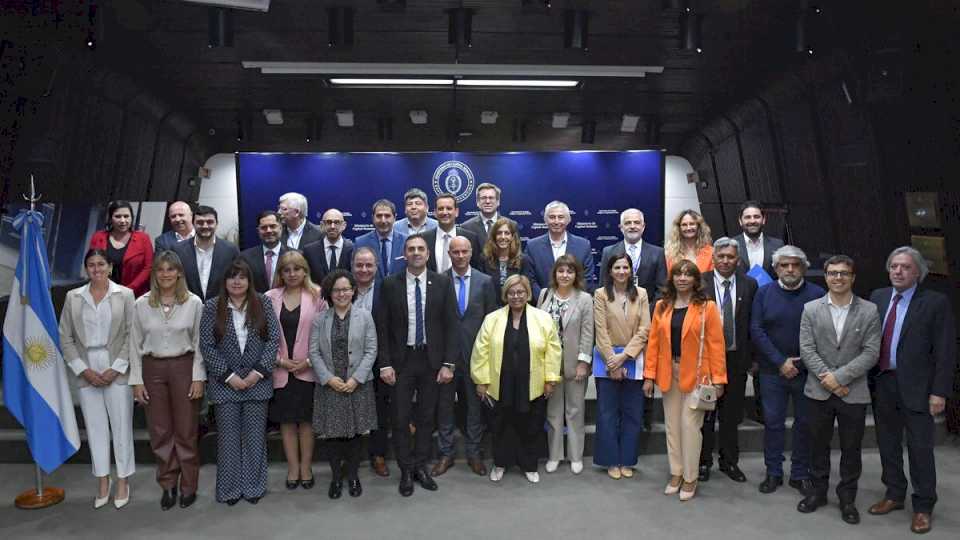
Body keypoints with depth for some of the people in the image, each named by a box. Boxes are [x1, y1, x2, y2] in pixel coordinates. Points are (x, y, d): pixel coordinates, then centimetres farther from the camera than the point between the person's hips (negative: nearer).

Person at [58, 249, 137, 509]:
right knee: (95, 427, 8)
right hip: (86, 372, 2)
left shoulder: (125, 294, -2)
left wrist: (115, 369, -10)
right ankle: (103, 481, 21)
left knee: (121, 426, 3)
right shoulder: (73, 297, 5)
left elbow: (132, 334, -3)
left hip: (117, 370, -2)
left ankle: (123, 480, 16)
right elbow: (65, 337, 5)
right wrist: (83, 370, -4)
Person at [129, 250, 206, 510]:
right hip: (153, 368, 2)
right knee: (160, 431, 9)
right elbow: (135, 345, 4)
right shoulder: (141, 304, 0)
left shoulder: (194, 302, -5)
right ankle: (168, 485, 24)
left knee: (186, 430, 6)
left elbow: (199, 343, -2)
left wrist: (198, 377, -6)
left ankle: (188, 486, 20)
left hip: (184, 367, -2)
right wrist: (137, 380, 1)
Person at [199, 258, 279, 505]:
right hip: (224, 383, 0)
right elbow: (207, 346, -4)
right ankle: (230, 489, 20)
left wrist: (258, 372, -10)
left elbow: (274, 339, -2)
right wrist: (229, 376, -10)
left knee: (255, 436, 7)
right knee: (228, 437, 7)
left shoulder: (263, 304, 1)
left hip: (257, 381, 1)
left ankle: (254, 487, 21)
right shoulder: (212, 307, -1)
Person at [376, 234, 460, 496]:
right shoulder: (390, 284, -1)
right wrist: (385, 364, -7)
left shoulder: (442, 283, -1)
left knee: (427, 416, 11)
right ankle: (406, 470, 20)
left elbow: (451, 324, -2)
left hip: (432, 359, 1)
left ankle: (420, 466, 26)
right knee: (400, 418, 5)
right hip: (401, 360, 0)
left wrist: (449, 364, -8)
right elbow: (383, 327, -1)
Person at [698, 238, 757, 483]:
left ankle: (729, 461, 28)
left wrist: (753, 357, 1)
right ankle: (704, 461, 24)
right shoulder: (700, 283, -6)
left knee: (731, 414, 13)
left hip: (737, 357, 2)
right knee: (705, 413, 9)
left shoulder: (749, 285, 2)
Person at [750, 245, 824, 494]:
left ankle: (800, 474, 24)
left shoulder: (817, 294, -5)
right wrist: (780, 362, -11)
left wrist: (801, 363, -12)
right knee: (773, 422, 8)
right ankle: (773, 473, 21)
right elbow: (756, 330, -5)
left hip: (806, 371, 0)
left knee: (805, 422, 10)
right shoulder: (764, 293, -1)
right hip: (772, 371, 1)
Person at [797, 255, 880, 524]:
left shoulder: (869, 311, -2)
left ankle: (847, 497, 25)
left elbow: (871, 352, -8)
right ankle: (817, 491, 29)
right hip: (819, 391, 1)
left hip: (854, 393, -1)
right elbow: (806, 350, -4)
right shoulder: (811, 309, 0)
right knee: (818, 445, 13)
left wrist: (840, 376, -15)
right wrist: (827, 378, -14)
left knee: (851, 448, 10)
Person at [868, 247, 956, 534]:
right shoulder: (878, 297, 6)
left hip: (916, 388, -4)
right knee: (887, 444, 15)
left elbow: (946, 351, -9)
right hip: (882, 384, 5)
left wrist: (939, 392, -12)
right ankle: (894, 495, 32)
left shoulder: (935, 303, -8)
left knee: (920, 448, 4)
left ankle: (923, 507, 20)